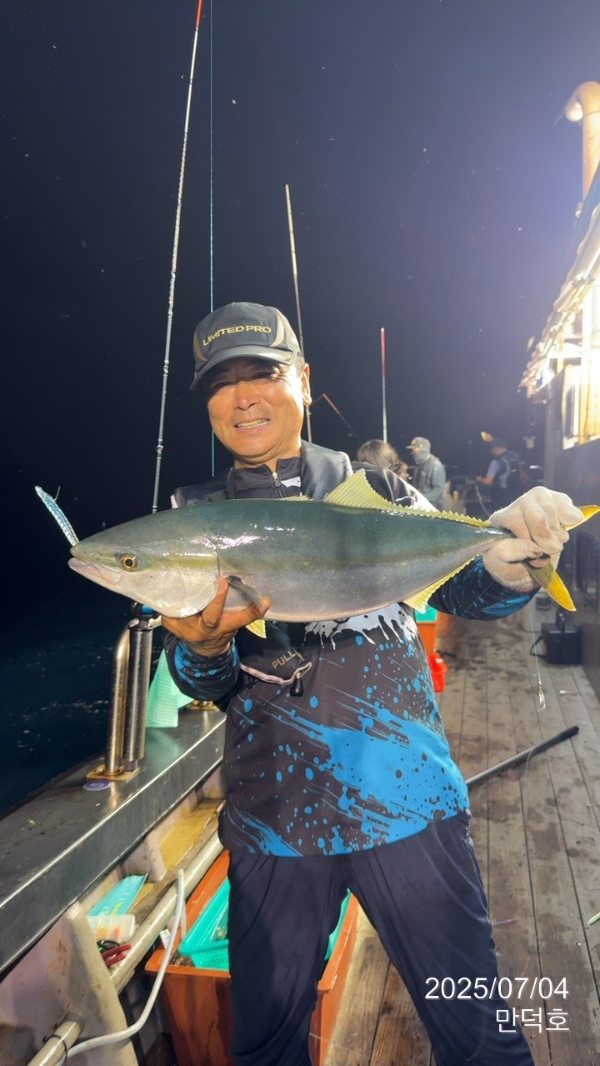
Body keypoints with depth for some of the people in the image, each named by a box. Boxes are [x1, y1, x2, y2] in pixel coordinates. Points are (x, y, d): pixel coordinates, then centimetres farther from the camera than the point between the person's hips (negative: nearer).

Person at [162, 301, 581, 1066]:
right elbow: (197, 684, 0)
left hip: (407, 794, -1)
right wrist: (205, 645, -24)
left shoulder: (371, 486, 3)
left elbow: (462, 591, 1)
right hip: (274, 810, 2)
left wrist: (509, 556, -21)